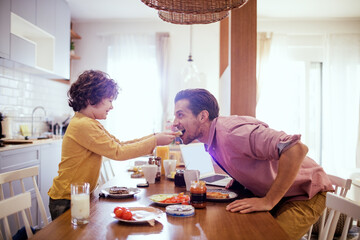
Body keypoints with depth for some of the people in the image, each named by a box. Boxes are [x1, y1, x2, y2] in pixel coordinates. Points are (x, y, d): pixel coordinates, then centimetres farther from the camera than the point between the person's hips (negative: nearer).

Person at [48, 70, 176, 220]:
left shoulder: (90, 123, 9)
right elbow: (118, 152, -24)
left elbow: (120, 145, 5)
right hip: (66, 202, -9)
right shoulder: (83, 125, -24)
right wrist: (155, 141, -18)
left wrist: (154, 137, -3)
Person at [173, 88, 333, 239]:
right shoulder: (211, 142, 1)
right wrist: (237, 180, 4)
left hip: (305, 194, -8)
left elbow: (296, 149, -38)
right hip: (272, 194, 8)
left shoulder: (231, 131, -30)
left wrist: (268, 202, -32)